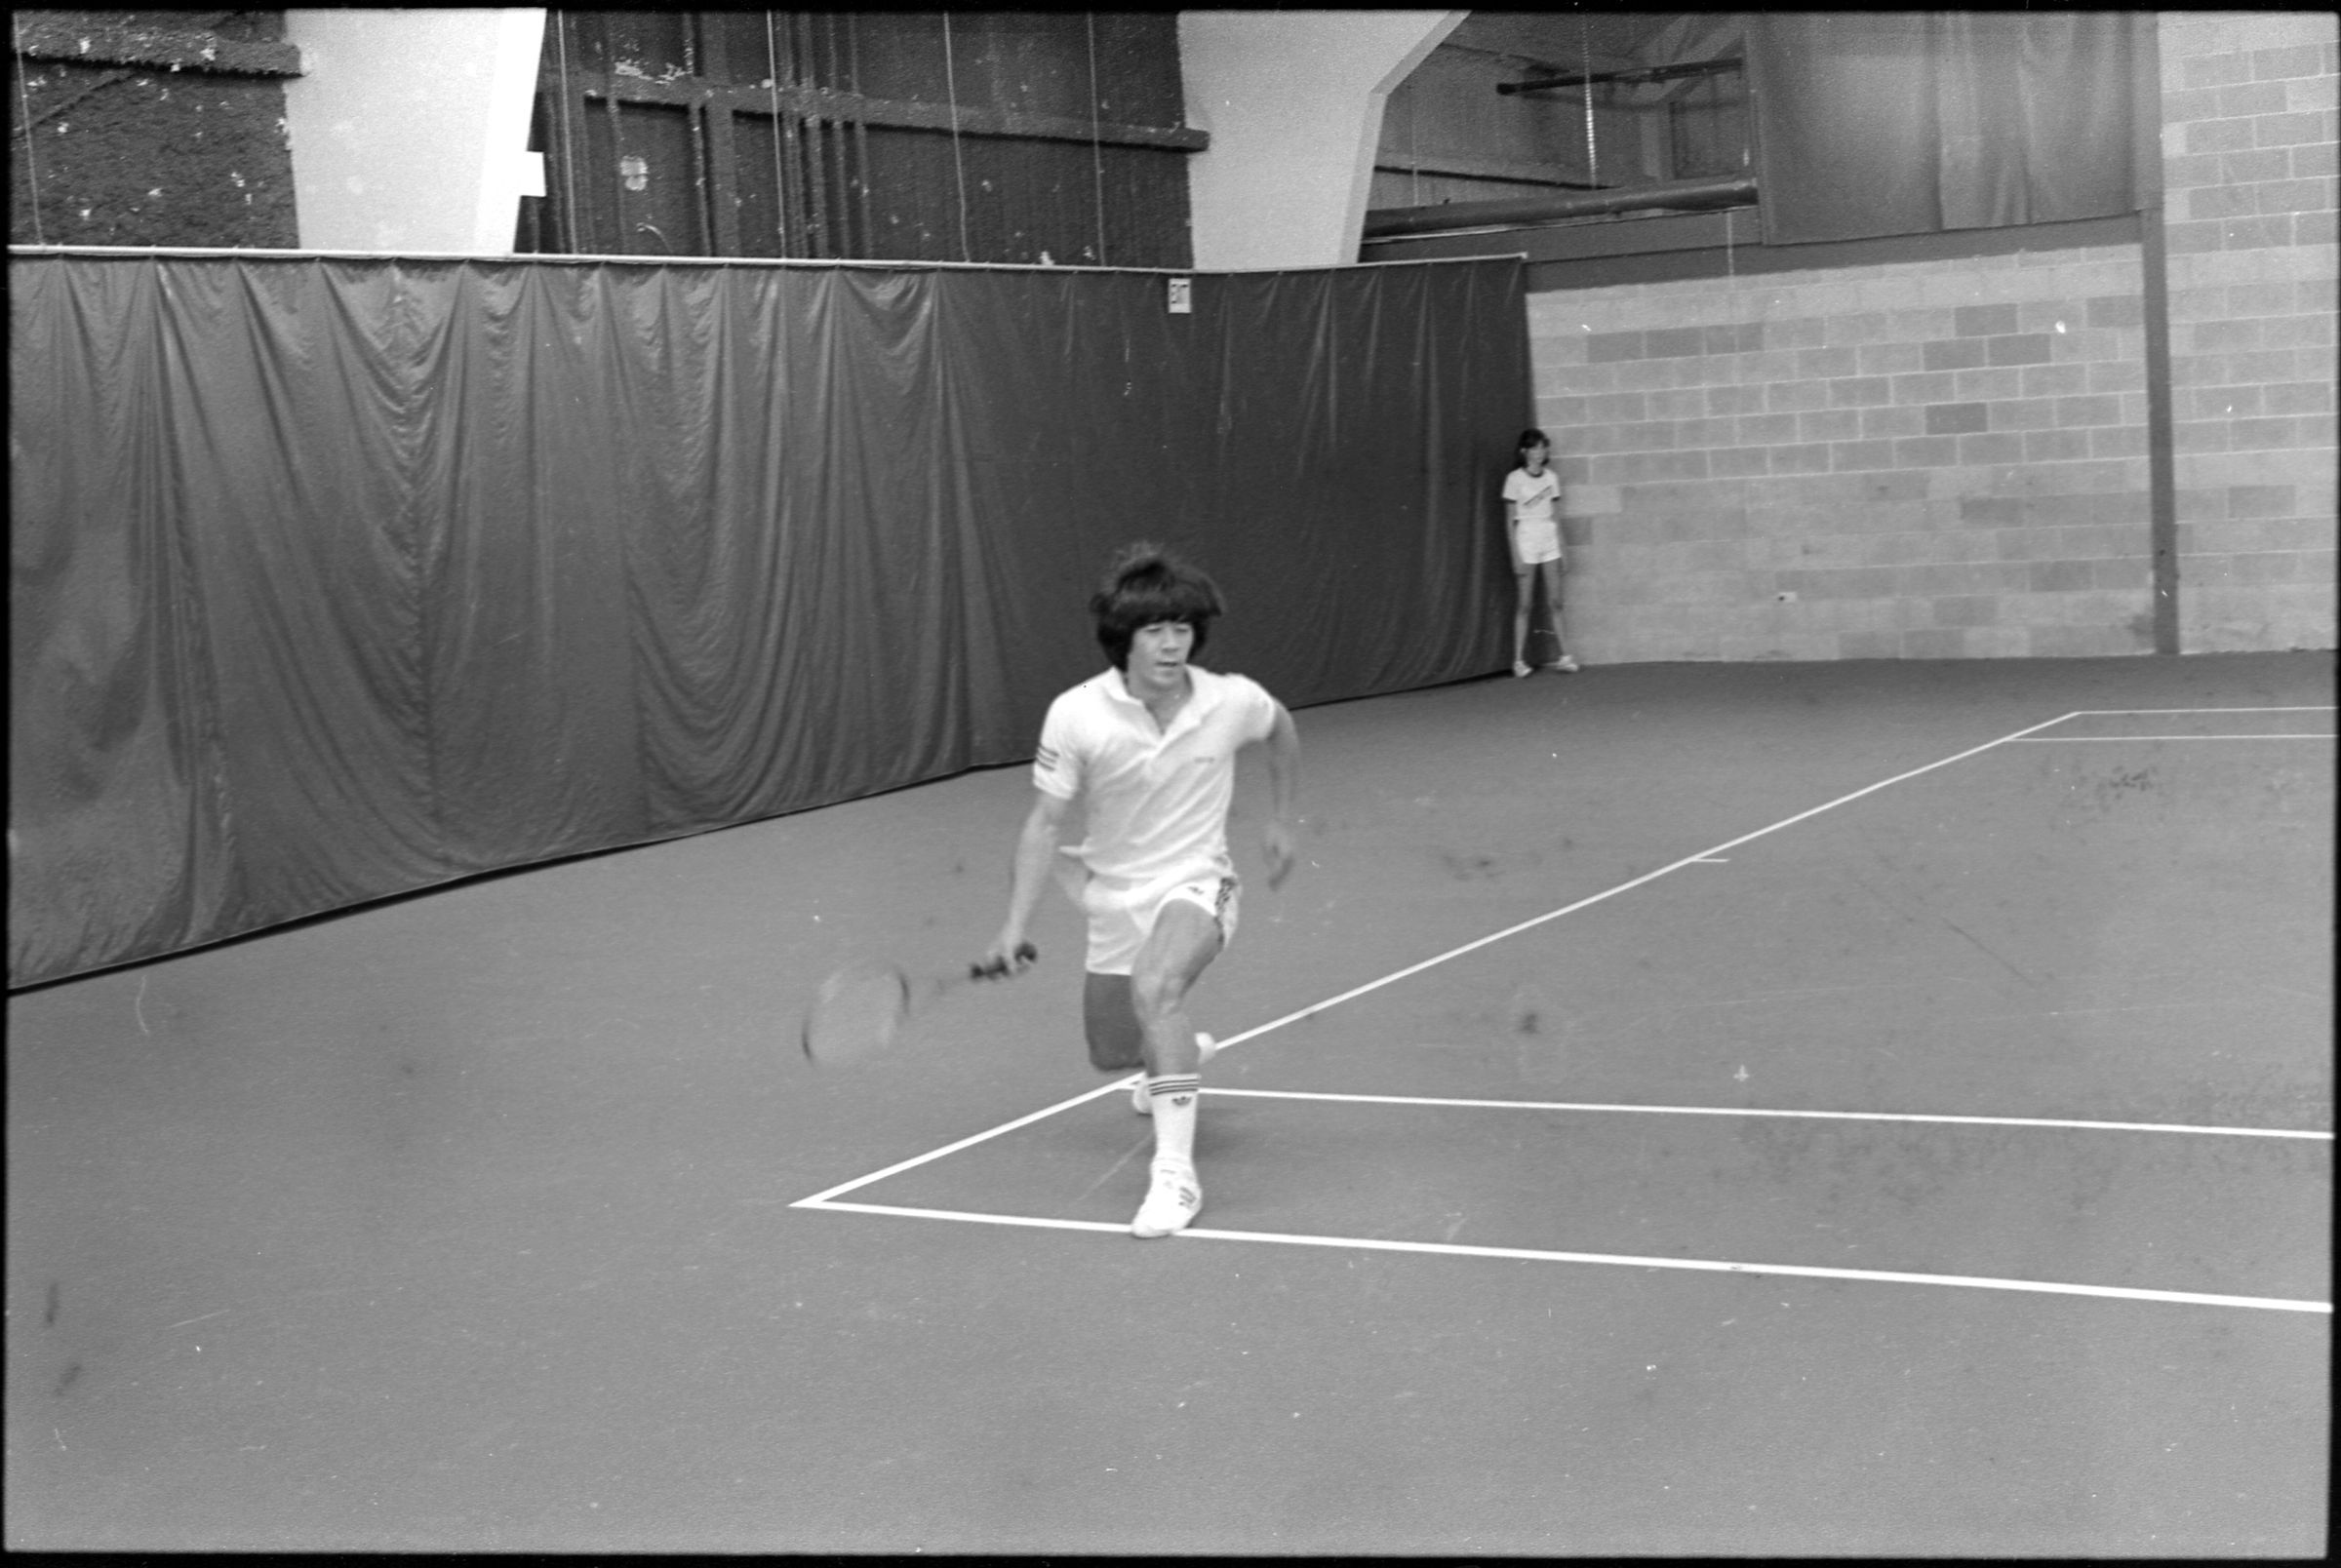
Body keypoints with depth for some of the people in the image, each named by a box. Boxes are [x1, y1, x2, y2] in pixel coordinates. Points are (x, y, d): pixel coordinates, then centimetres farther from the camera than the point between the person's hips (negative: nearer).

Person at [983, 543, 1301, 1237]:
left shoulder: (1233, 702, -13)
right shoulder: (1076, 715, -17)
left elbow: (1281, 729, 13)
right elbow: (1044, 822, -12)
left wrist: (1280, 820, 15)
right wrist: (1015, 926, -20)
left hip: (1195, 885, -3)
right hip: (1114, 897, 3)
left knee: (1154, 988, -34)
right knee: (1112, 1055, 16)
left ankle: (1175, 1172, -30)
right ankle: (1183, 1056, 56)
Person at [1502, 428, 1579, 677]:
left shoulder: (1551, 477, 9)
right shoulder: (1515, 479, -4)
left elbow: (1556, 516, 13)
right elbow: (1509, 521, -4)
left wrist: (1562, 551, 10)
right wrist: (1516, 554, -10)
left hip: (1549, 538, 4)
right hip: (1526, 539, -4)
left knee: (1555, 602, 3)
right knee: (1523, 604, -3)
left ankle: (1561, 655, 5)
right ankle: (1518, 659, 0)